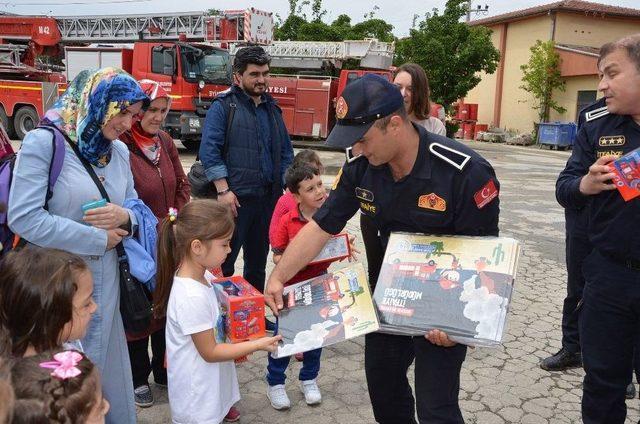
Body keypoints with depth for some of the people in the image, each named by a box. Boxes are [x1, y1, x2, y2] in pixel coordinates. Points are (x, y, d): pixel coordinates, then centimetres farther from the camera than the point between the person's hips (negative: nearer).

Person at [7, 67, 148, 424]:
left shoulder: (120, 151, 8)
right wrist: (99, 239, -15)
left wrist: (125, 217, -13)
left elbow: (135, 207, 13)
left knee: (107, 371, 17)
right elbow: (23, 218, -20)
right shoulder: (44, 142, -13)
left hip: (106, 283, 6)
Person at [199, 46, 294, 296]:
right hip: (236, 198, -6)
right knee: (224, 262, 0)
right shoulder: (224, 106, -3)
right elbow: (209, 150, -11)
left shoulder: (272, 109, 16)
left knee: (258, 262, 16)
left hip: (269, 198, 6)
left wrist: (286, 187, 8)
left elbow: (286, 152, 19)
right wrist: (223, 190, -16)